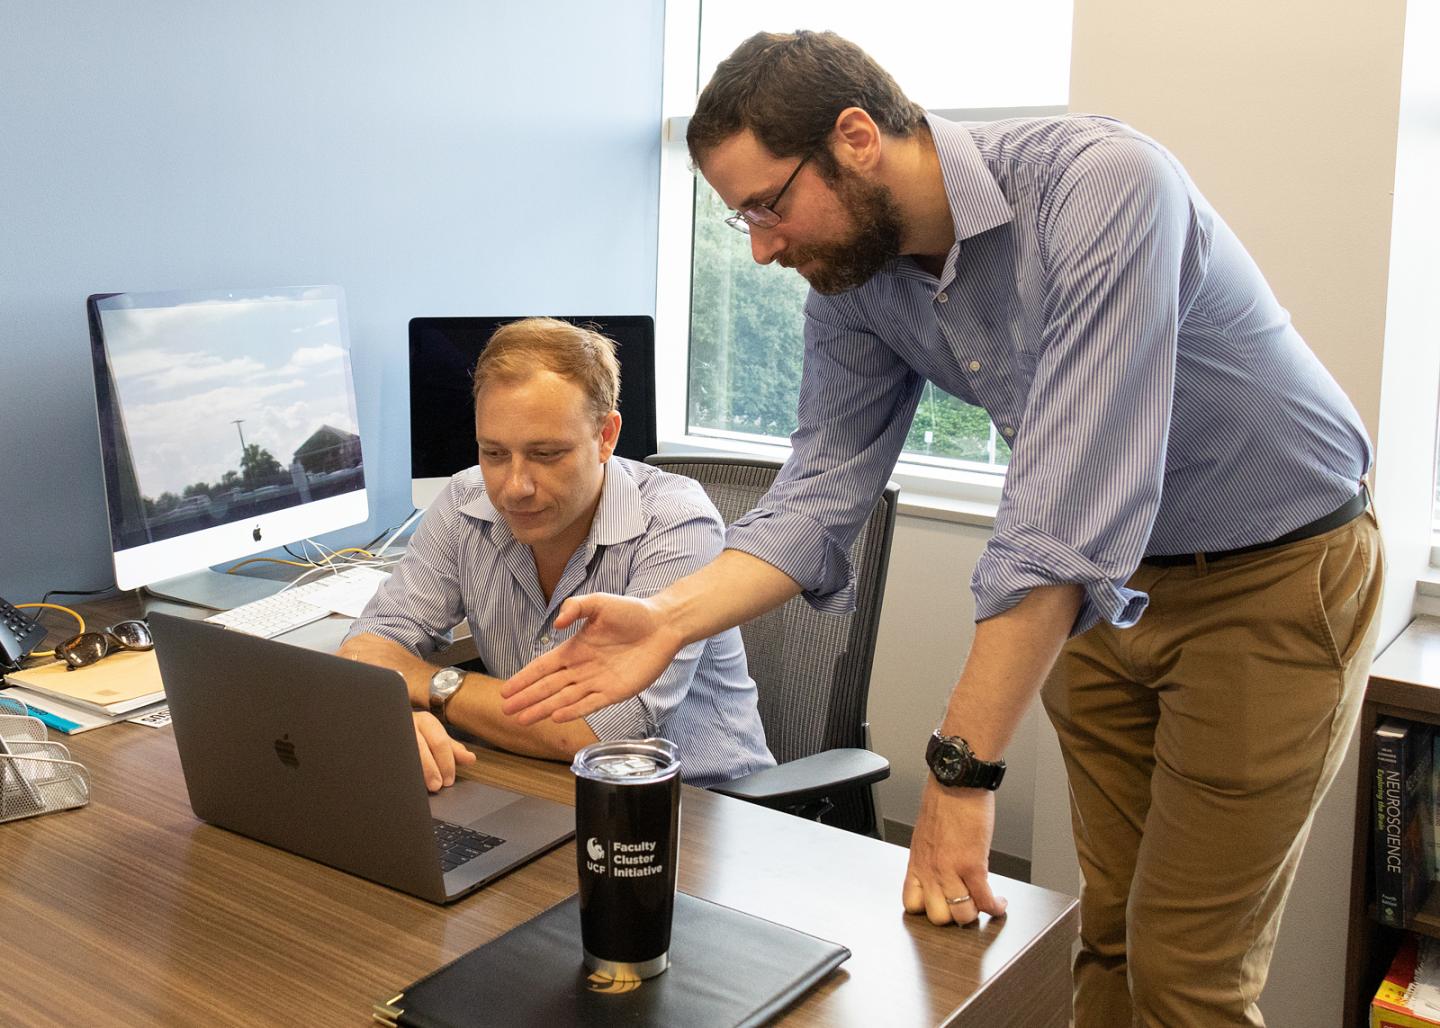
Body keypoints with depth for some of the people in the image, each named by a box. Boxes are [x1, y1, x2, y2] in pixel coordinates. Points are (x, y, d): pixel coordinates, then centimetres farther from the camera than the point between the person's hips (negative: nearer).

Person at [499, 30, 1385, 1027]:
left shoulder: (1101, 184, -30)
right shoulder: (853, 278, -8)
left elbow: (1065, 515, -35)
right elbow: (823, 487, -8)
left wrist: (963, 769, -32)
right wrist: (668, 621, -23)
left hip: (1276, 571, -5)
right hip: (1106, 583, 6)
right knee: (1107, 934, 13)